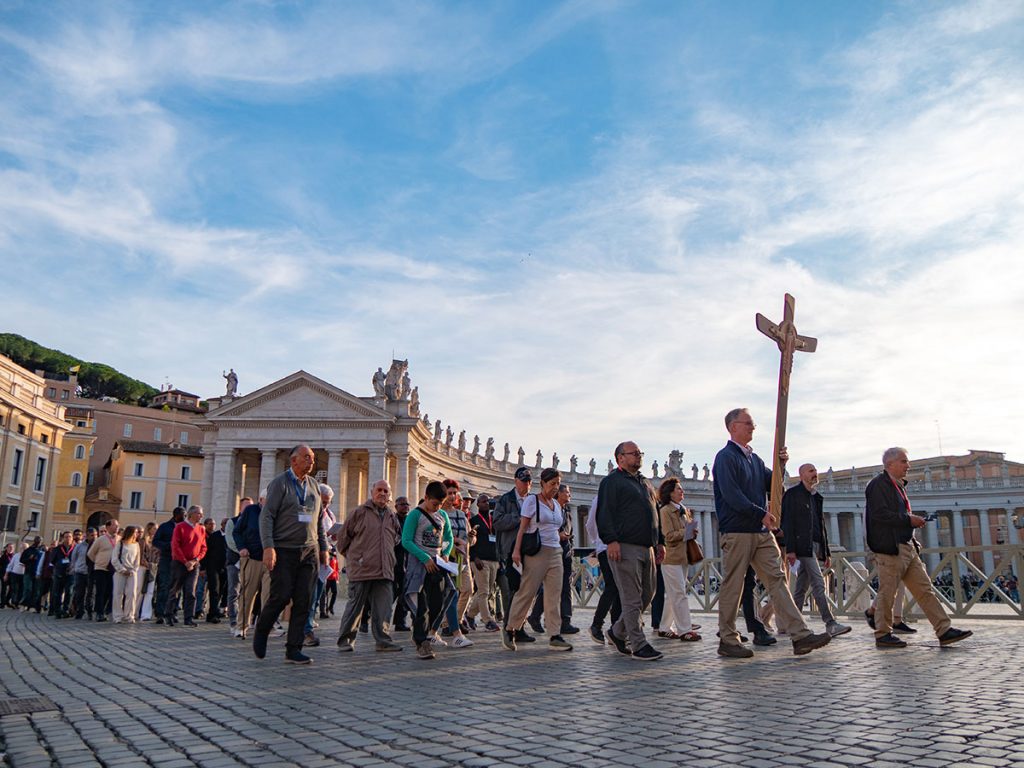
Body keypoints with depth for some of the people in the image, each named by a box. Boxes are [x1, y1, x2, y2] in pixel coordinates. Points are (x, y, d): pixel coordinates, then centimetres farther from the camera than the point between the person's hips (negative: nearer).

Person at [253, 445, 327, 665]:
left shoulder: (314, 485, 14)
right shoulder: (280, 483, -3)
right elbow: (266, 516, -9)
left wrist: (323, 548, 15)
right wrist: (268, 547, -19)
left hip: (309, 551, 5)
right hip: (284, 550, -5)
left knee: (303, 601, 1)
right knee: (281, 595, -6)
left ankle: (293, 650, 8)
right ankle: (261, 632, 22)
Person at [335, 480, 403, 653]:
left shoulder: (392, 516, 14)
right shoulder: (359, 512, -2)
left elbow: (398, 536, 30)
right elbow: (343, 535, 3)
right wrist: (350, 556, 6)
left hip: (385, 571, 5)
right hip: (361, 568, -4)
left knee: (383, 608, 3)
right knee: (355, 606, 2)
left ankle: (382, 640, 11)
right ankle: (345, 639, 14)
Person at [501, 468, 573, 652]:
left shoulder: (556, 504, 16)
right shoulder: (532, 500, -2)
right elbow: (522, 527, -7)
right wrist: (516, 550, -15)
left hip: (555, 552, 6)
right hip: (536, 552, -6)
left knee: (554, 595, 2)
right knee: (527, 592, -3)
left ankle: (555, 636, 4)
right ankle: (509, 629, 12)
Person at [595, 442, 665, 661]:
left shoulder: (645, 483, 23)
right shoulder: (612, 481, -3)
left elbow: (654, 514, 27)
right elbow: (604, 514, -12)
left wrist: (660, 542, 22)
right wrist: (611, 540, -20)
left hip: (646, 548, 9)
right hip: (625, 547, -9)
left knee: (647, 594, 11)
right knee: (631, 598, -6)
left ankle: (617, 632, 25)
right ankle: (638, 645, -1)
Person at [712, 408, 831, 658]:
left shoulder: (754, 458, 19)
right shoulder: (726, 457, -8)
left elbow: (770, 485, 20)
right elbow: (731, 495, -17)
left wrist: (780, 465, 2)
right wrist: (762, 514, -16)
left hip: (762, 531, 8)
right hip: (737, 532, -8)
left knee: (777, 579, 1)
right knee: (732, 586, -1)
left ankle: (800, 636, -1)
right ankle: (727, 640, 9)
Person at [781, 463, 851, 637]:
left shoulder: (816, 497, 21)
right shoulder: (792, 494, -4)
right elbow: (787, 523, -10)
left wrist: (827, 552, 17)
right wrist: (790, 549, -18)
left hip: (815, 546, 8)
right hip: (803, 546, -8)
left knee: (801, 587, 9)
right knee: (818, 584, -12)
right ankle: (831, 624, -13)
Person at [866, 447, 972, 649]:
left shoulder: (898, 485, 20)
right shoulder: (878, 485, -10)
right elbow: (880, 515, -21)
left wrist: (914, 542, 16)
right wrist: (909, 520, -16)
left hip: (907, 547, 9)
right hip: (890, 548, -9)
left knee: (925, 589, 6)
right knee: (887, 593, -2)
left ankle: (944, 631, 8)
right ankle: (883, 635, 7)